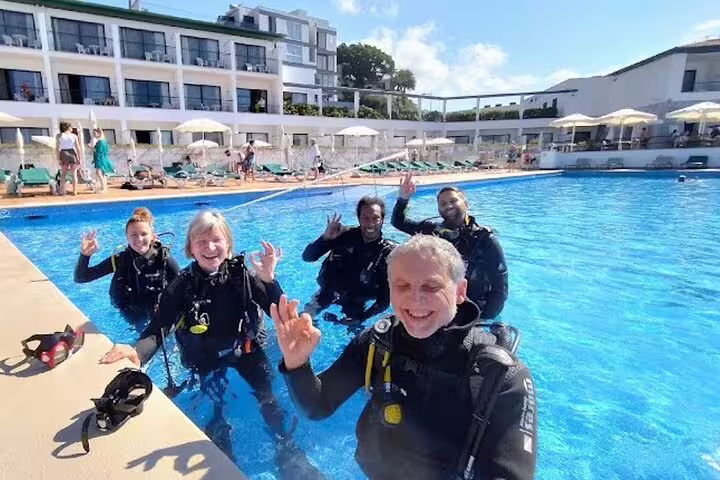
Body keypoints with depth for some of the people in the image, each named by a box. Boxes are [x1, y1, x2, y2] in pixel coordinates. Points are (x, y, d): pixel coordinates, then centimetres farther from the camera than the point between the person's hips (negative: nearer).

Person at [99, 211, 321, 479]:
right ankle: (221, 454, 36)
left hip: (246, 349, -1)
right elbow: (158, 330, -25)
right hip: (207, 357, 1)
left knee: (267, 397, -10)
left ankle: (287, 449, 12)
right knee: (214, 406, 7)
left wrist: (268, 280, -40)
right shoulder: (183, 285, -17)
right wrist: (138, 352, -47)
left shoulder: (242, 274, -18)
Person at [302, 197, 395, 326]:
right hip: (328, 293, 1)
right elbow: (307, 257, -16)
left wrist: (361, 318, -26)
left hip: (355, 304, -1)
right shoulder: (346, 235, -17)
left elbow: (385, 298, -18)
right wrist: (325, 237, -32)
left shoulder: (389, 253, -20)